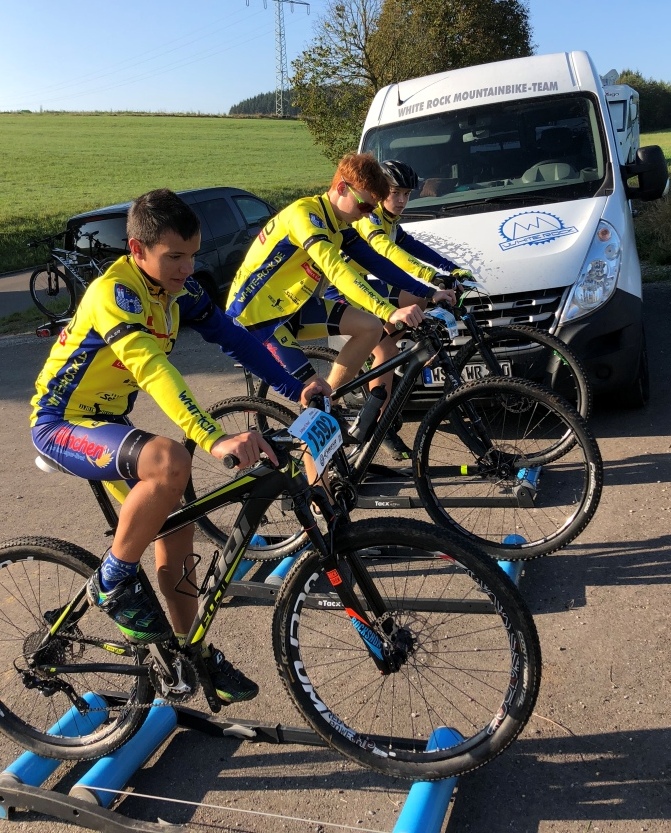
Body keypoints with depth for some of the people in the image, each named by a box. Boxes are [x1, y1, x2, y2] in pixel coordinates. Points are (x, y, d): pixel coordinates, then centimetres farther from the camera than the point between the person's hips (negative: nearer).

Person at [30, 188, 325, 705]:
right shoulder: (115, 292, -26)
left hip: (107, 420, 8)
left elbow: (230, 336, -4)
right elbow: (155, 371, -40)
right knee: (170, 462, -34)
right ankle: (112, 584, -12)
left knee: (177, 527, 5)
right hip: (61, 424, -8)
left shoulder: (176, 286, -2)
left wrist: (295, 389, -15)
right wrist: (215, 440, -52)